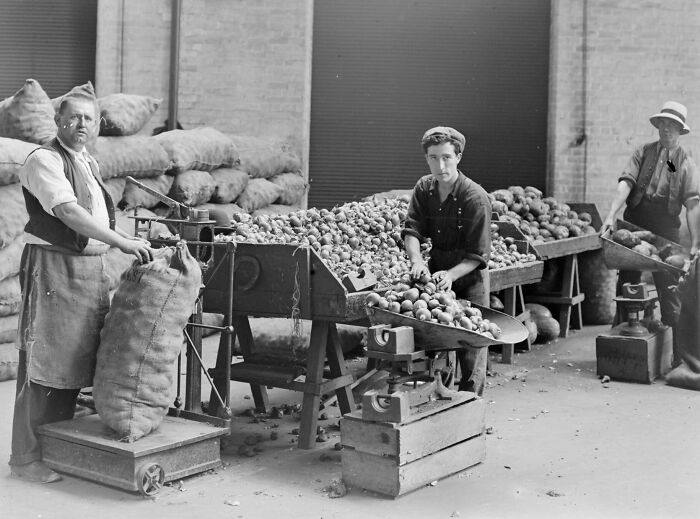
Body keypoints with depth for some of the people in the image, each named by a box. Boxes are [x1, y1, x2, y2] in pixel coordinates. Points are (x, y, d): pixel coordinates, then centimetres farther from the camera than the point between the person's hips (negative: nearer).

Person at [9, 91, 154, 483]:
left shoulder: (90, 164, 17)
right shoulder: (44, 161, -11)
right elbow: (68, 212, -24)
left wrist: (100, 272, 20)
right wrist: (121, 241, -29)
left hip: (90, 270, 8)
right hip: (53, 266, -8)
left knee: (73, 359, 10)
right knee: (44, 361, -6)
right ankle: (27, 458, 1)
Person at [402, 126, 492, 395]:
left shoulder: (475, 197, -18)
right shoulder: (423, 188, 0)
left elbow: (478, 254, -18)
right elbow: (411, 229, -8)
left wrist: (451, 274, -32)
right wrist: (417, 260, -27)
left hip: (468, 276, -5)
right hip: (437, 272, 5)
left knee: (472, 345, -2)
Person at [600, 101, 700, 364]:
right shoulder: (642, 153, 5)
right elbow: (625, 184, -8)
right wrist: (611, 216, -23)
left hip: (666, 233, -2)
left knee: (669, 291, 0)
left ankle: (676, 353, 9)